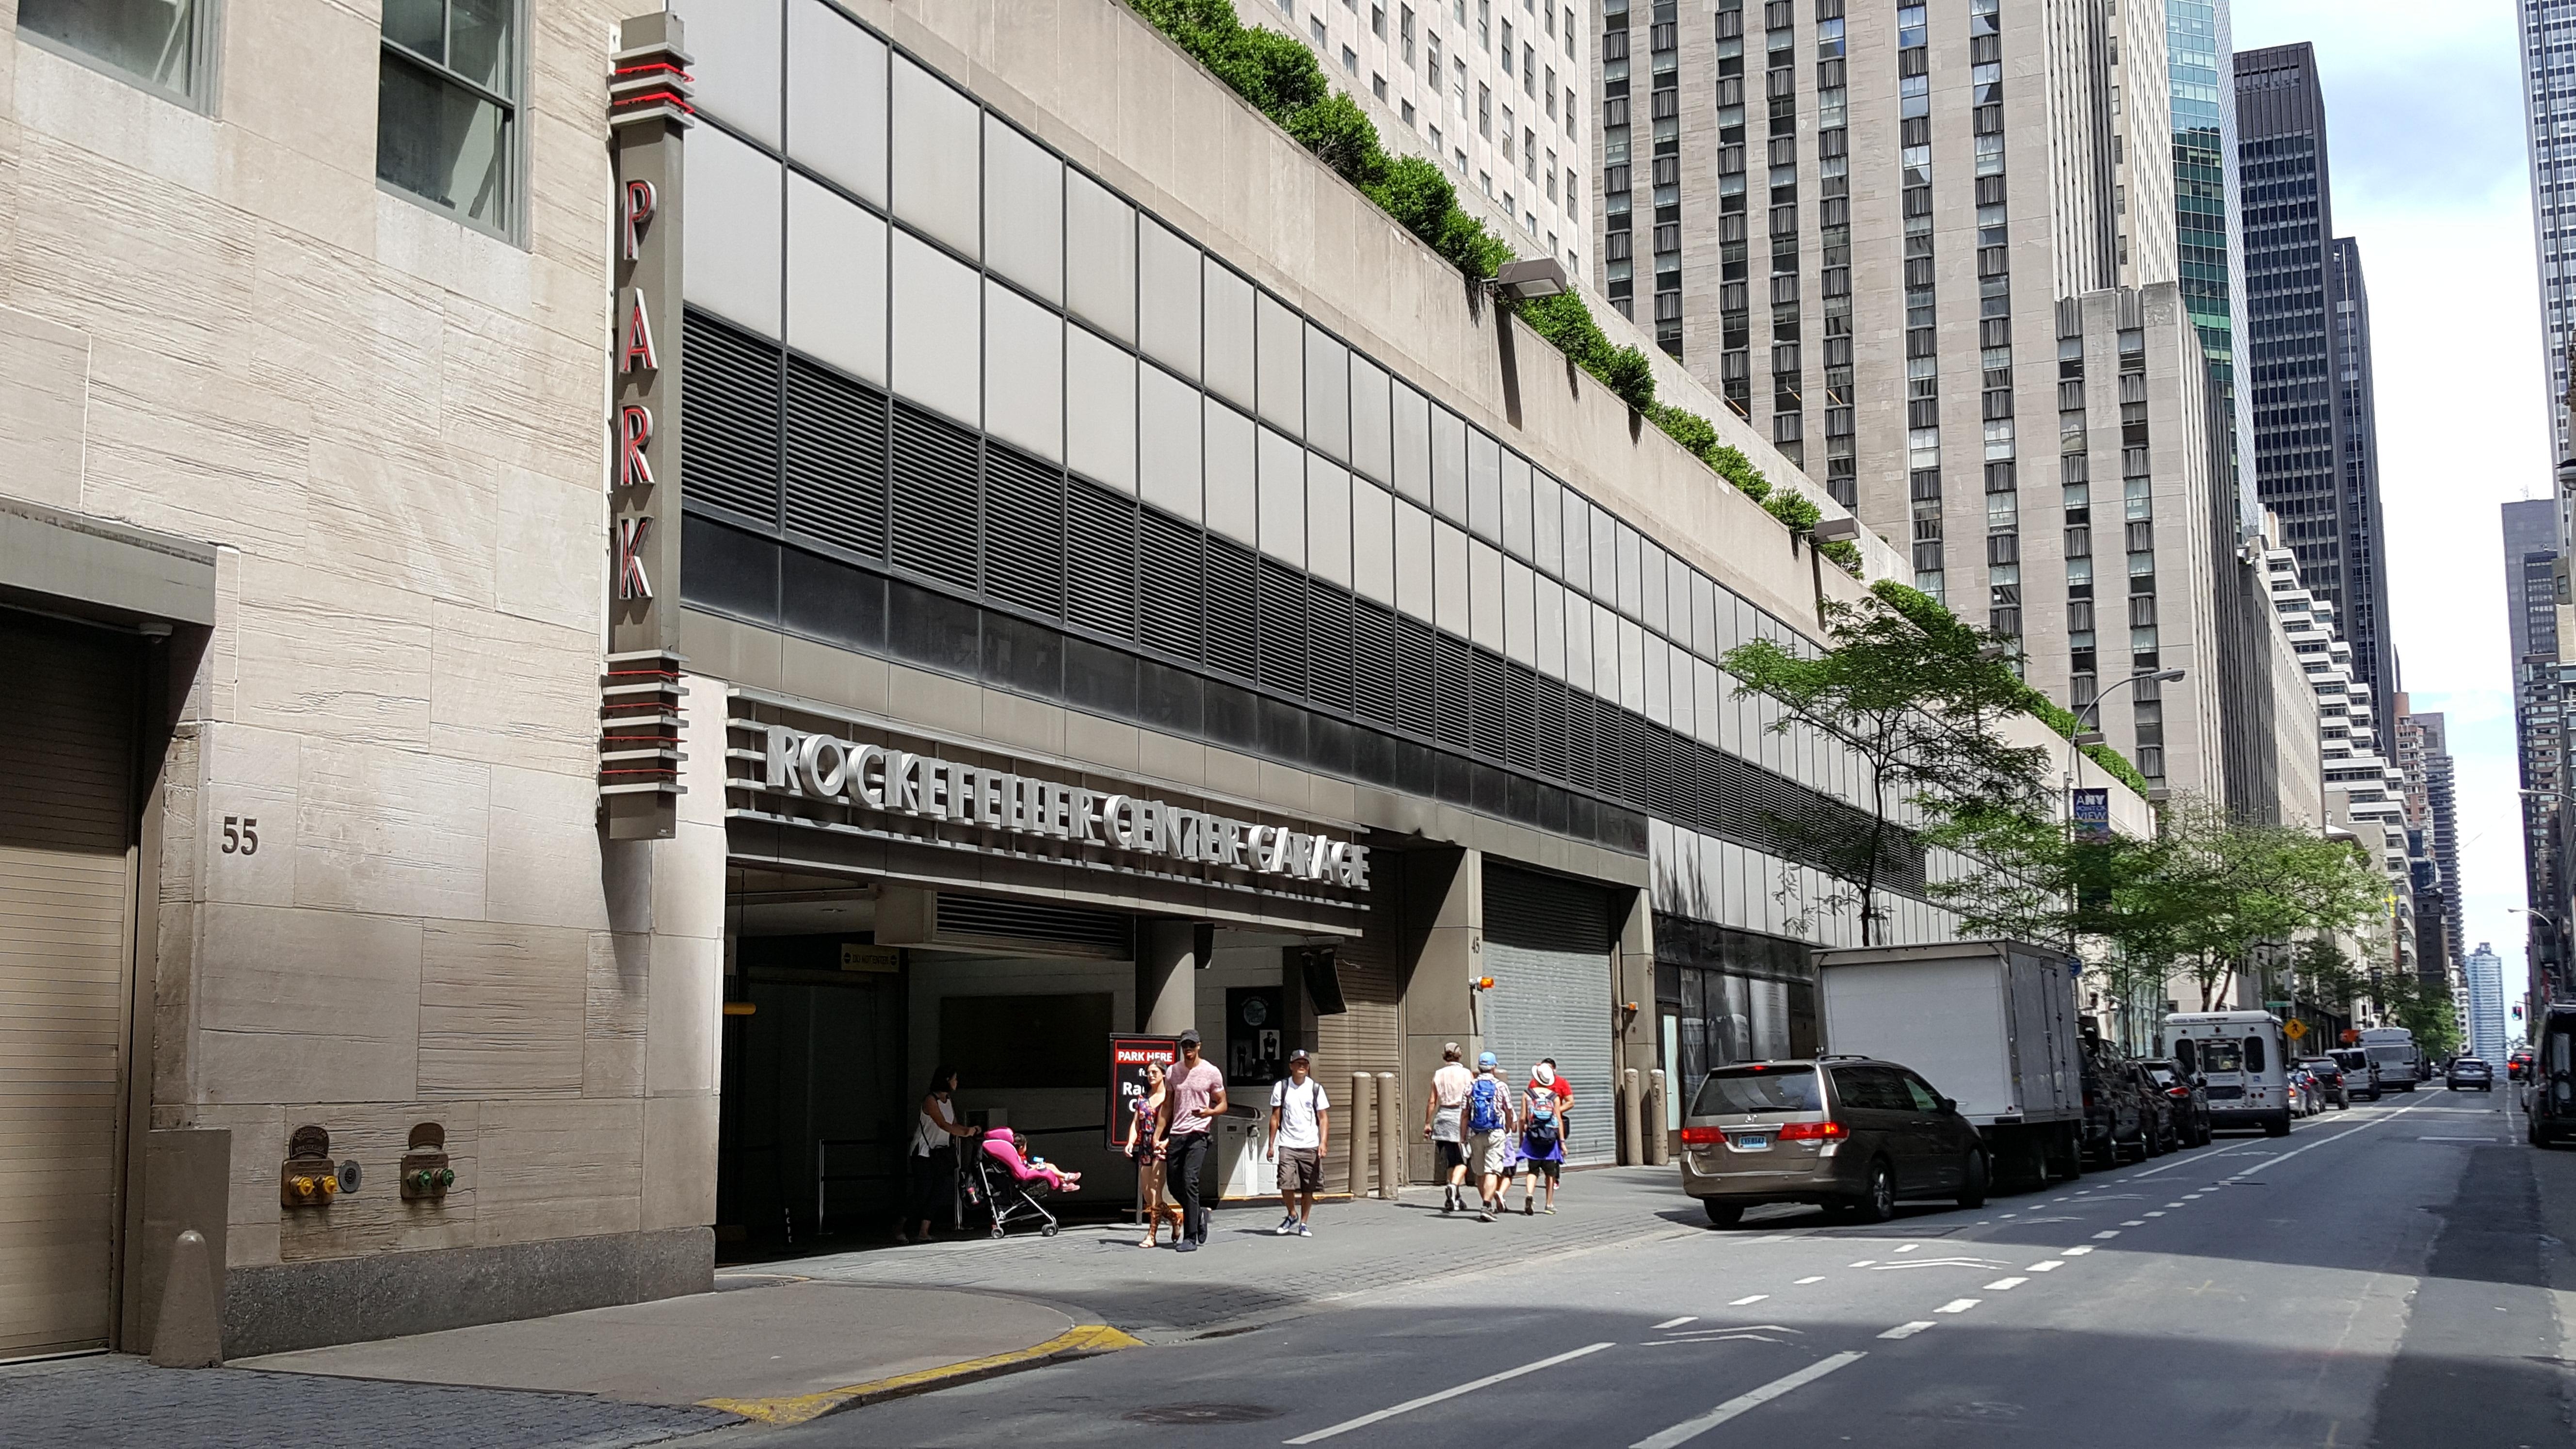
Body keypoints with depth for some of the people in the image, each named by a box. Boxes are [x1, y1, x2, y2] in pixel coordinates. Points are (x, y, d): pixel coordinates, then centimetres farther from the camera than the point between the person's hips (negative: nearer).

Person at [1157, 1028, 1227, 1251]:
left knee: (1190, 1181, -16)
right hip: (1176, 1134, 5)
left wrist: (1210, 1112, -18)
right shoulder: (1174, 1072, 11)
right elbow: (1168, 1106, 16)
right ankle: (1199, 1215, 32)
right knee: (1174, 1184, 6)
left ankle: (1190, 1238, -13)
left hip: (1198, 1134, -5)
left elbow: (1223, 1105, 4)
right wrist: (1160, 1136, 9)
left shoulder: (1211, 1072, 0)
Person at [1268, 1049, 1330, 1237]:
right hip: (1287, 1145, 0)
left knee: (1308, 1188, 3)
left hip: (1311, 1146, 1)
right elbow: (1275, 1118, 8)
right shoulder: (1281, 1087, 5)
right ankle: (1292, 1214, 13)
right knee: (1286, 1183, -12)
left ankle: (1303, 1223, 15)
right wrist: (1271, 1145, 4)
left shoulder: (1316, 1089, 5)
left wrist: (1323, 1143, -9)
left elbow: (1323, 1119, 4)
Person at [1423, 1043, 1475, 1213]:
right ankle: (1454, 1186, -28)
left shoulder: (1438, 1075, 6)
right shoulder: (1467, 1074, 0)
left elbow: (1432, 1102, 5)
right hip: (1460, 1116, -3)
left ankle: (1455, 1199, 13)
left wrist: (1427, 1123, 11)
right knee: (1462, 1161, -1)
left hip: (1442, 1117, 3)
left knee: (1449, 1161, 11)